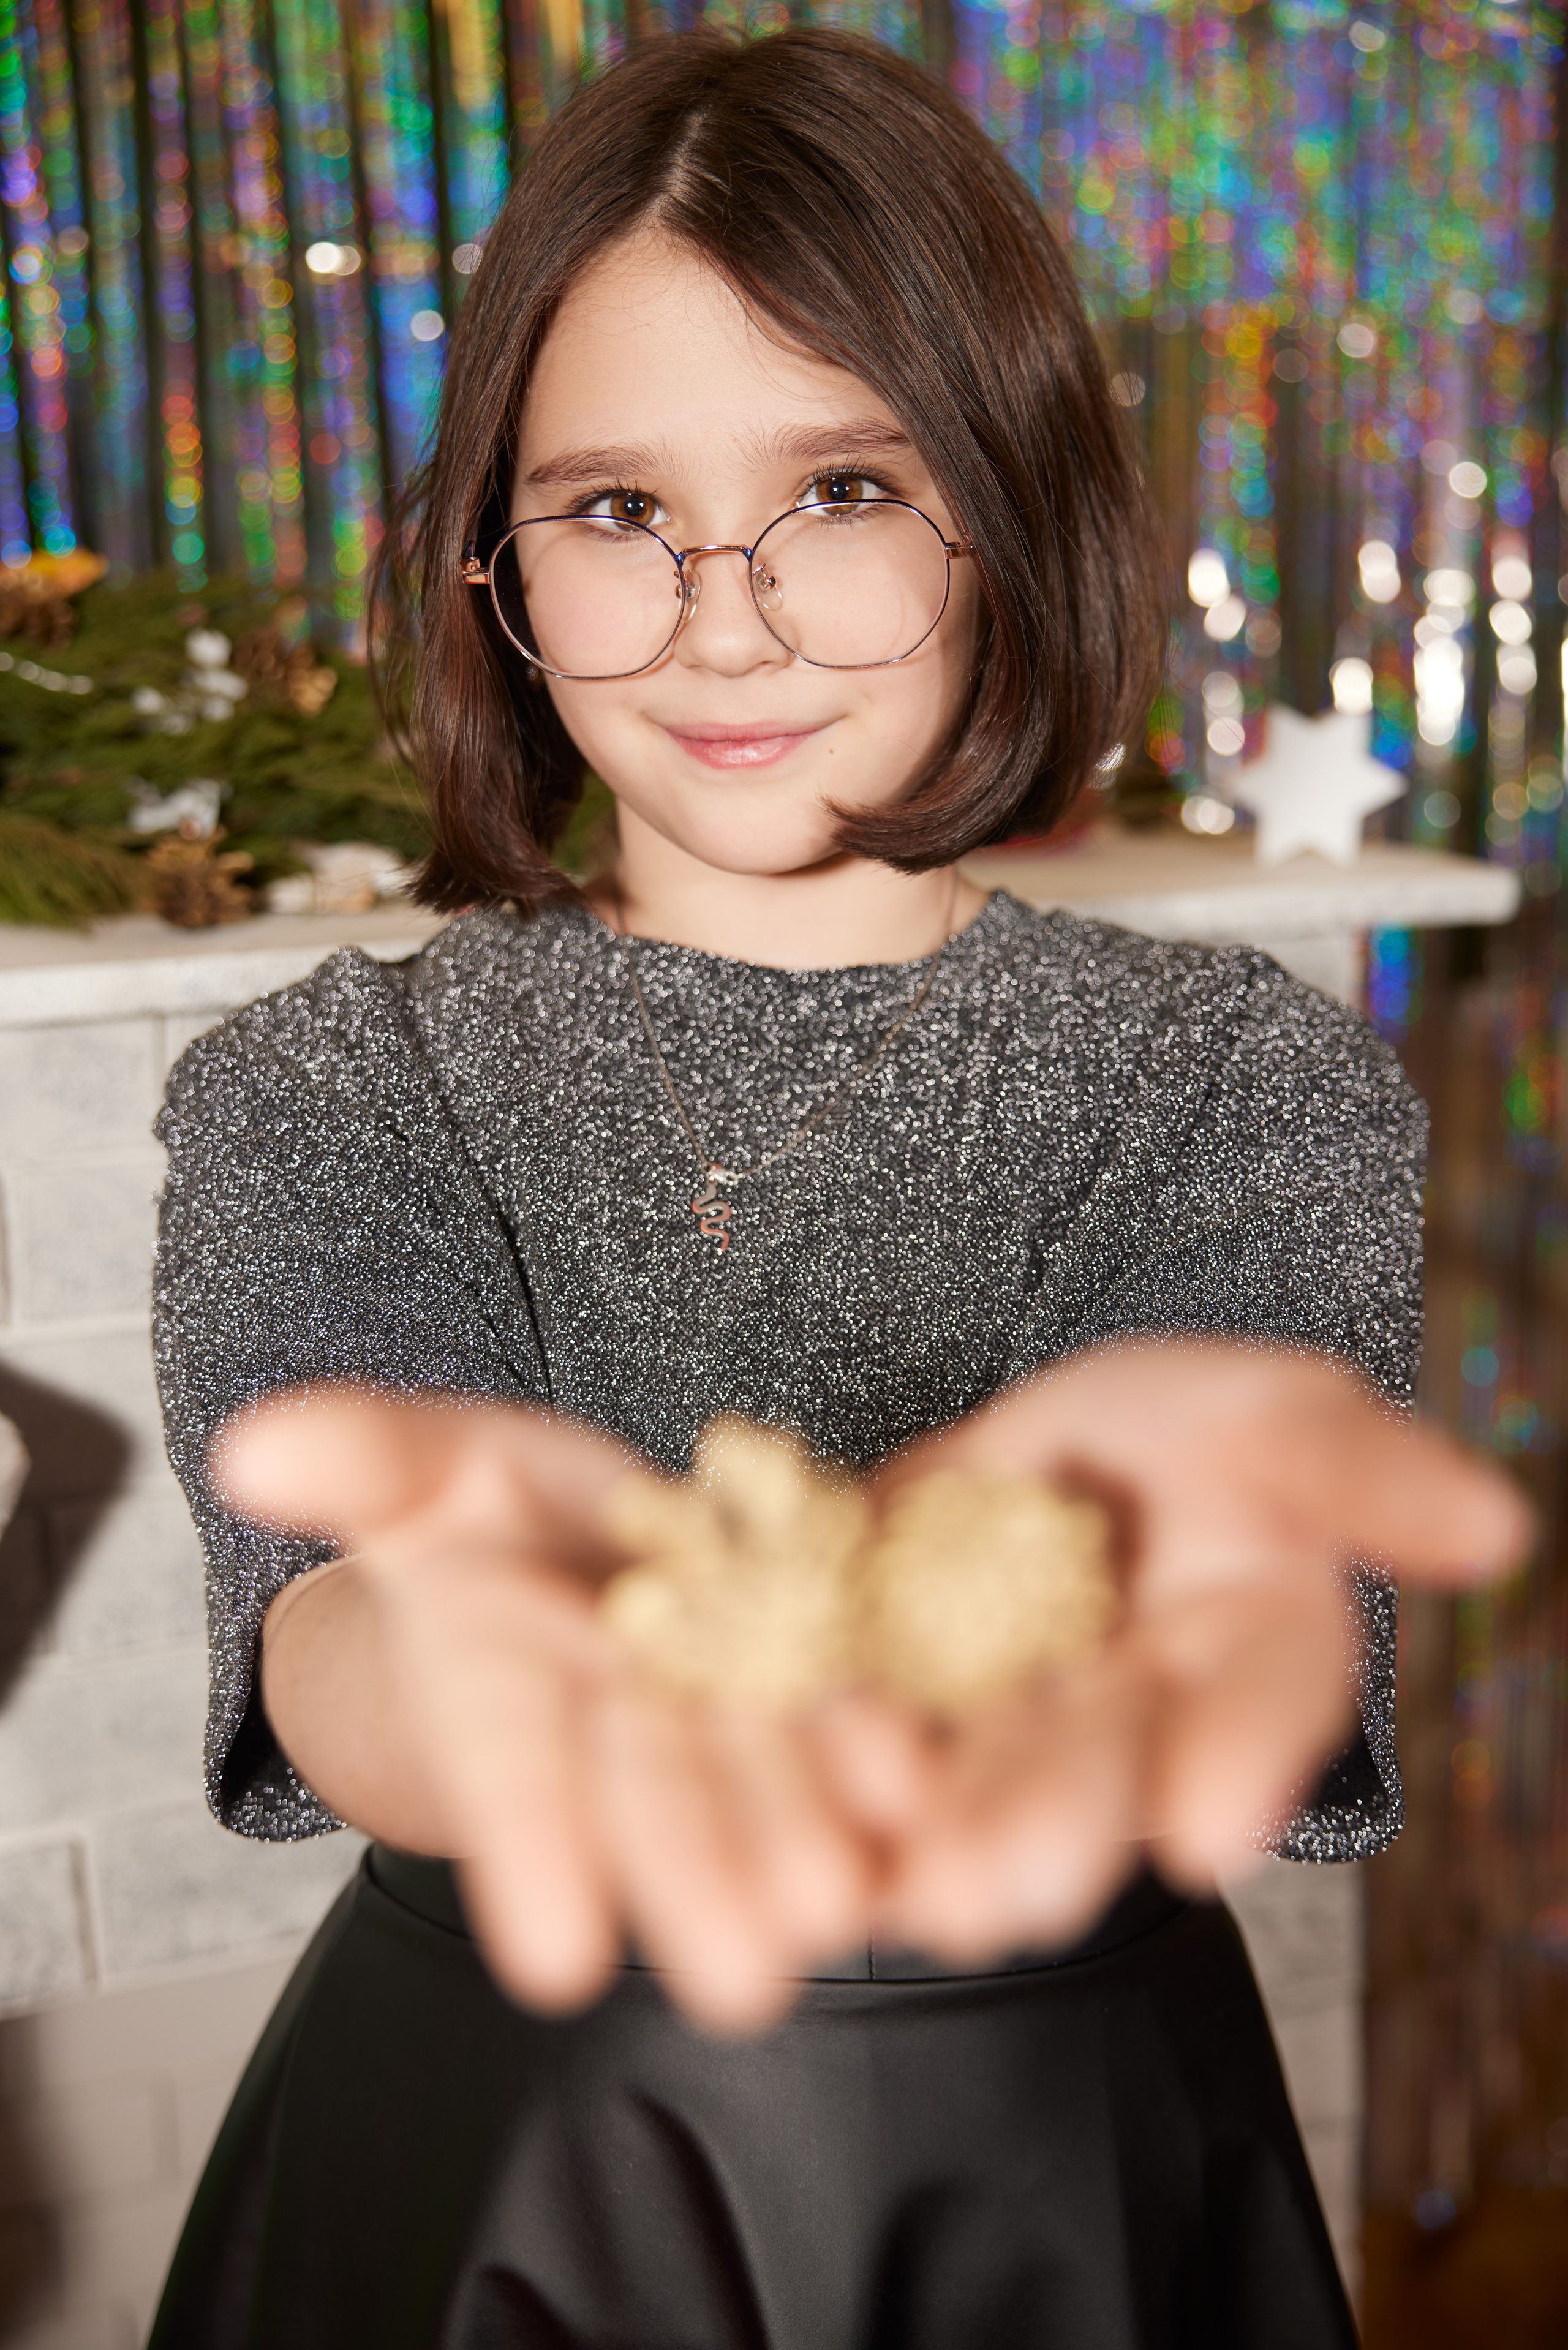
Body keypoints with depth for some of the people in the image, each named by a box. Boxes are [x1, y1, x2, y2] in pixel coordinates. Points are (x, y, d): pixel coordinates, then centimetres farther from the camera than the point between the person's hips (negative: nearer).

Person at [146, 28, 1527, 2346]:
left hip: (1064, 2153, 1)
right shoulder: (324, 1091, -10)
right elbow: (328, 1687, -25)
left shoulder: (1253, 1082, -9)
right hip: (487, 2130, 0)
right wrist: (470, 1629, -48)